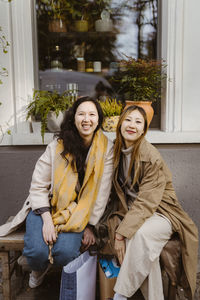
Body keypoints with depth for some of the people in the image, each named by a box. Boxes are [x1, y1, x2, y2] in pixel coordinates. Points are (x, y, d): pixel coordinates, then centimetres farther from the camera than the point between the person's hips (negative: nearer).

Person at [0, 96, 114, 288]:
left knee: (65, 252, -26)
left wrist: (90, 226, -7)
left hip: (78, 212, 0)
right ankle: (39, 270, 18)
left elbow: (102, 191, -4)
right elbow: (38, 186, -6)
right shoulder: (58, 146, -8)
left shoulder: (106, 148, -6)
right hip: (45, 206, 0)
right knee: (37, 252, -23)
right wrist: (47, 219, -17)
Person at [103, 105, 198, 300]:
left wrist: (121, 233, -25)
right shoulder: (118, 152, 2)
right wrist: (117, 229, -5)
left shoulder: (152, 157, -17)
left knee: (141, 234, -35)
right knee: (133, 237, -28)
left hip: (160, 212, -4)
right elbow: (118, 193, 7)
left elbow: (146, 202, -21)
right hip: (131, 213, 4)